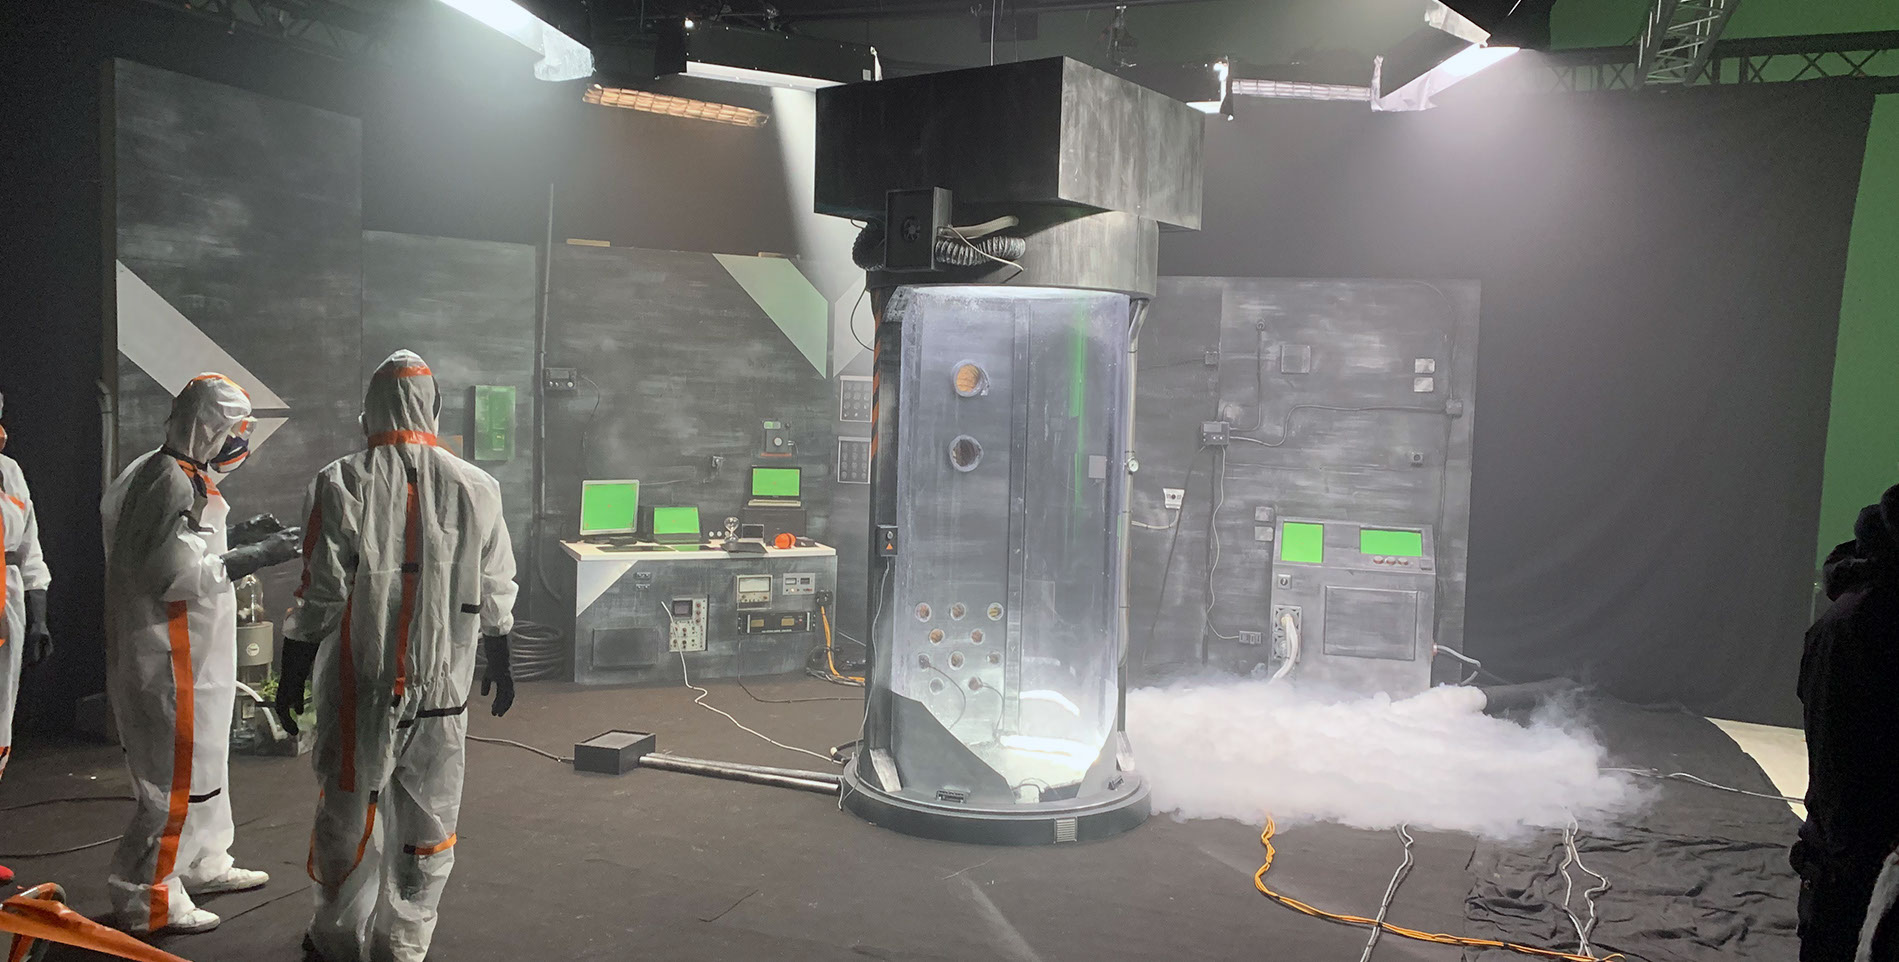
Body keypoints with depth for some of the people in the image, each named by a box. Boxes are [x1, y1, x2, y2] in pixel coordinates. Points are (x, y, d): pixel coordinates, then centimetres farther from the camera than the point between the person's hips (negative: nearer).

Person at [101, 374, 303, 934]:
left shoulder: (156, 474, 14)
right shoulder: (176, 484, -19)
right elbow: (178, 574, -25)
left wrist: (248, 540, 12)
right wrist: (257, 557, -20)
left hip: (189, 654, 11)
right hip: (173, 661, -11)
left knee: (203, 761, 22)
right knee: (180, 780, -3)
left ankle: (202, 865, 36)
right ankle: (146, 901, 6)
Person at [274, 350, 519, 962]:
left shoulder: (342, 485, -9)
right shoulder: (476, 489, 0)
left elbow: (320, 596, -8)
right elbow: (495, 596, 6)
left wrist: (292, 676, 3)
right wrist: (500, 663, 20)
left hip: (360, 688, -2)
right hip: (443, 686, 2)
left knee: (348, 816, 13)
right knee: (429, 823, 12)